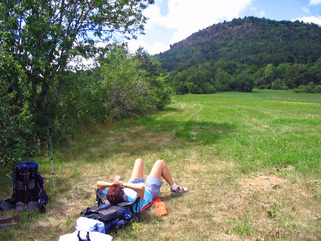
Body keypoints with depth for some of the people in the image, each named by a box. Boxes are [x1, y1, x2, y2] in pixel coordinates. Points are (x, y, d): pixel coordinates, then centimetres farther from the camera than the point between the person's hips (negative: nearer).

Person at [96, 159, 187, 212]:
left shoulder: (110, 199, -35)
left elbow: (98, 183, -31)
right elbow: (141, 187, -66)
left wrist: (111, 184, -48)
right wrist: (124, 184, -62)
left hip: (132, 187, 6)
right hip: (150, 190, -5)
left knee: (139, 161, 22)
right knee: (161, 163, 7)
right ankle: (175, 188, 31)